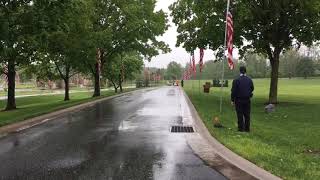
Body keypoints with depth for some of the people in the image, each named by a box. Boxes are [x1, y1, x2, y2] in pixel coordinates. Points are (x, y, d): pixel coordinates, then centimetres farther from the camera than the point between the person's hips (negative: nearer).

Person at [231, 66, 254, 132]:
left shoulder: (236, 80, -11)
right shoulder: (249, 80, 0)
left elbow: (233, 91, -10)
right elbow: (252, 89, 12)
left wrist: (232, 100, -3)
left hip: (239, 100, -3)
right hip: (247, 100, 3)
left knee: (240, 115, 3)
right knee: (247, 114, 10)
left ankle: (241, 128, 6)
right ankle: (247, 128, 15)